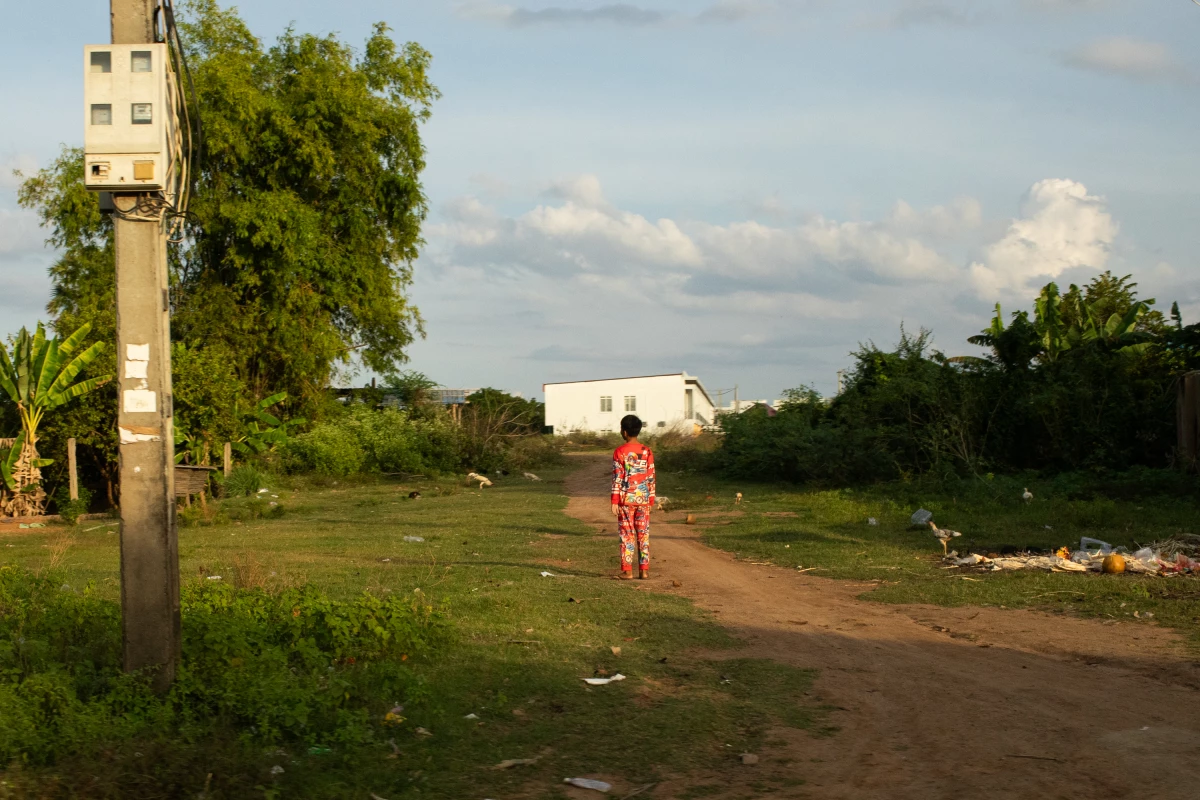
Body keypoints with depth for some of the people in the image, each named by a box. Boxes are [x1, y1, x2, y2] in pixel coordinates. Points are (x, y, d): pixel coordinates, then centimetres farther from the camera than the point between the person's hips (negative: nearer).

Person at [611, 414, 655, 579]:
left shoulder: (620, 452, -7)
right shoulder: (647, 451, 2)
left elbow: (617, 478, -9)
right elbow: (651, 478, 4)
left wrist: (614, 502, -6)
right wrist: (651, 501, 12)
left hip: (626, 499, -3)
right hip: (643, 499, 3)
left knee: (627, 535, 2)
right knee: (643, 535, 7)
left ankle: (627, 570, 1)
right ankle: (644, 569, 6)